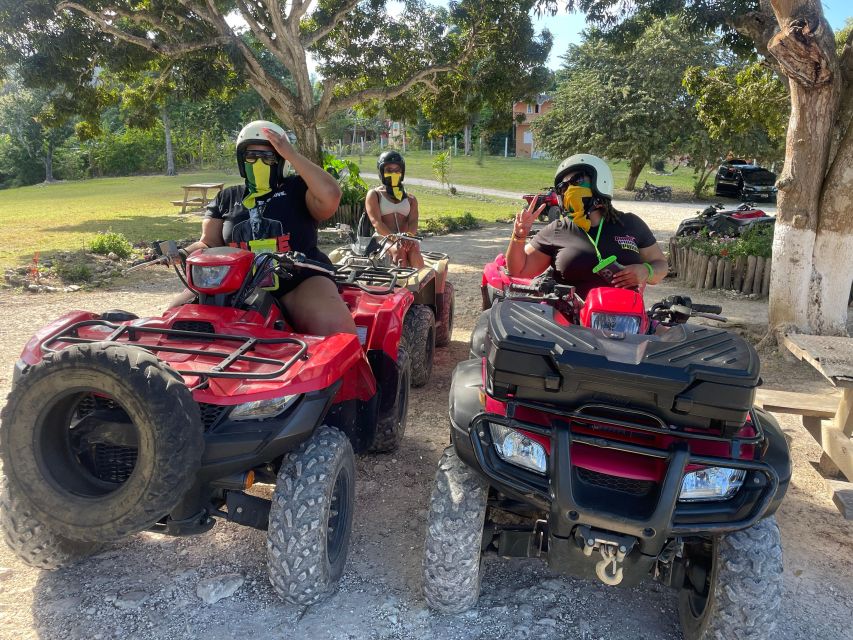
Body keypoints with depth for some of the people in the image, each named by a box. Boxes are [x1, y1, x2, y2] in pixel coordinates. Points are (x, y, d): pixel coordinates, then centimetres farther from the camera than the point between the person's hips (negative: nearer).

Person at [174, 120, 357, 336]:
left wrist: (291, 154, -10)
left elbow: (330, 195, -15)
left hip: (300, 279, -4)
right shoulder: (226, 198, 19)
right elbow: (209, 243, 16)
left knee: (335, 328, -33)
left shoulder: (297, 188, 6)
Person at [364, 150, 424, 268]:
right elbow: (376, 222, -2)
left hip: (406, 240, 3)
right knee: (399, 251, -36)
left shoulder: (410, 199, 24)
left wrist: (408, 236, -19)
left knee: (414, 250, -33)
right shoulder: (374, 195, 14)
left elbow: (413, 222, 7)